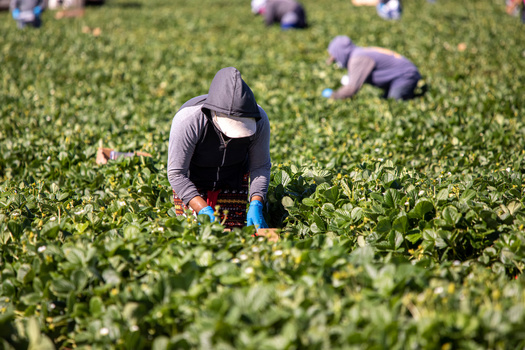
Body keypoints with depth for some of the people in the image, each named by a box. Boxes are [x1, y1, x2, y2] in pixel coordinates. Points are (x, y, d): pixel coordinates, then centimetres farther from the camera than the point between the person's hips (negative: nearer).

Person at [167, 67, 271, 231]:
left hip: (233, 180, 2)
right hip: (192, 181, -2)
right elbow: (176, 174, -30)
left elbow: (261, 166, -14)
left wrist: (256, 206, -29)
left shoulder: (259, 120, -27)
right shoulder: (188, 120, -36)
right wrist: (203, 210, -40)